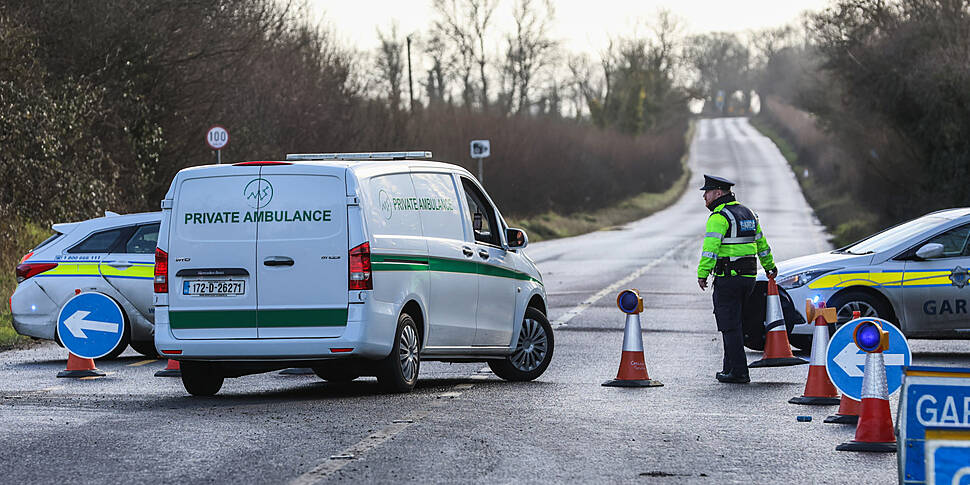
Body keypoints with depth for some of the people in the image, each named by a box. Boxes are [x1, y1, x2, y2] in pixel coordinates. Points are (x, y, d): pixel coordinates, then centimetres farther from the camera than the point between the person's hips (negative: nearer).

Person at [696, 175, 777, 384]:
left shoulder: (719, 217, -11)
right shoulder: (747, 213, 15)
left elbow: (710, 248, -21)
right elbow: (761, 244, 24)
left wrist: (702, 274, -21)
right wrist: (769, 266, 35)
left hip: (727, 278, -8)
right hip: (749, 278, 8)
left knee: (730, 325, -4)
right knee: (732, 322, 18)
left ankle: (738, 372, -6)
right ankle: (730, 368, 21)